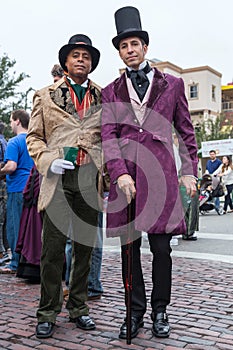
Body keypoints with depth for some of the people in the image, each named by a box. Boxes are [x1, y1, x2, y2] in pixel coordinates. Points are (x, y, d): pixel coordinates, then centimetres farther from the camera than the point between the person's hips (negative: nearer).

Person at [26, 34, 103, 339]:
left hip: (91, 178, 2)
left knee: (85, 246, 8)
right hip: (58, 177, -2)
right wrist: (47, 161, -6)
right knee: (53, 247, -3)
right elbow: (34, 137, 11)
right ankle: (48, 312, 12)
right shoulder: (46, 96, 13)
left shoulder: (104, 97, 15)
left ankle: (78, 308, 22)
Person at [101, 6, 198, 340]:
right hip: (125, 176, 2)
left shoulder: (172, 84, 13)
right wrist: (120, 173, -12)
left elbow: (186, 131, 13)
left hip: (160, 174, -1)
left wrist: (189, 171, 5)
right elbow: (108, 136, 3)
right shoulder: (111, 92, 14)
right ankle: (135, 311, 20)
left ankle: (159, 311, 20)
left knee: (161, 248, 2)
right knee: (129, 247, 6)